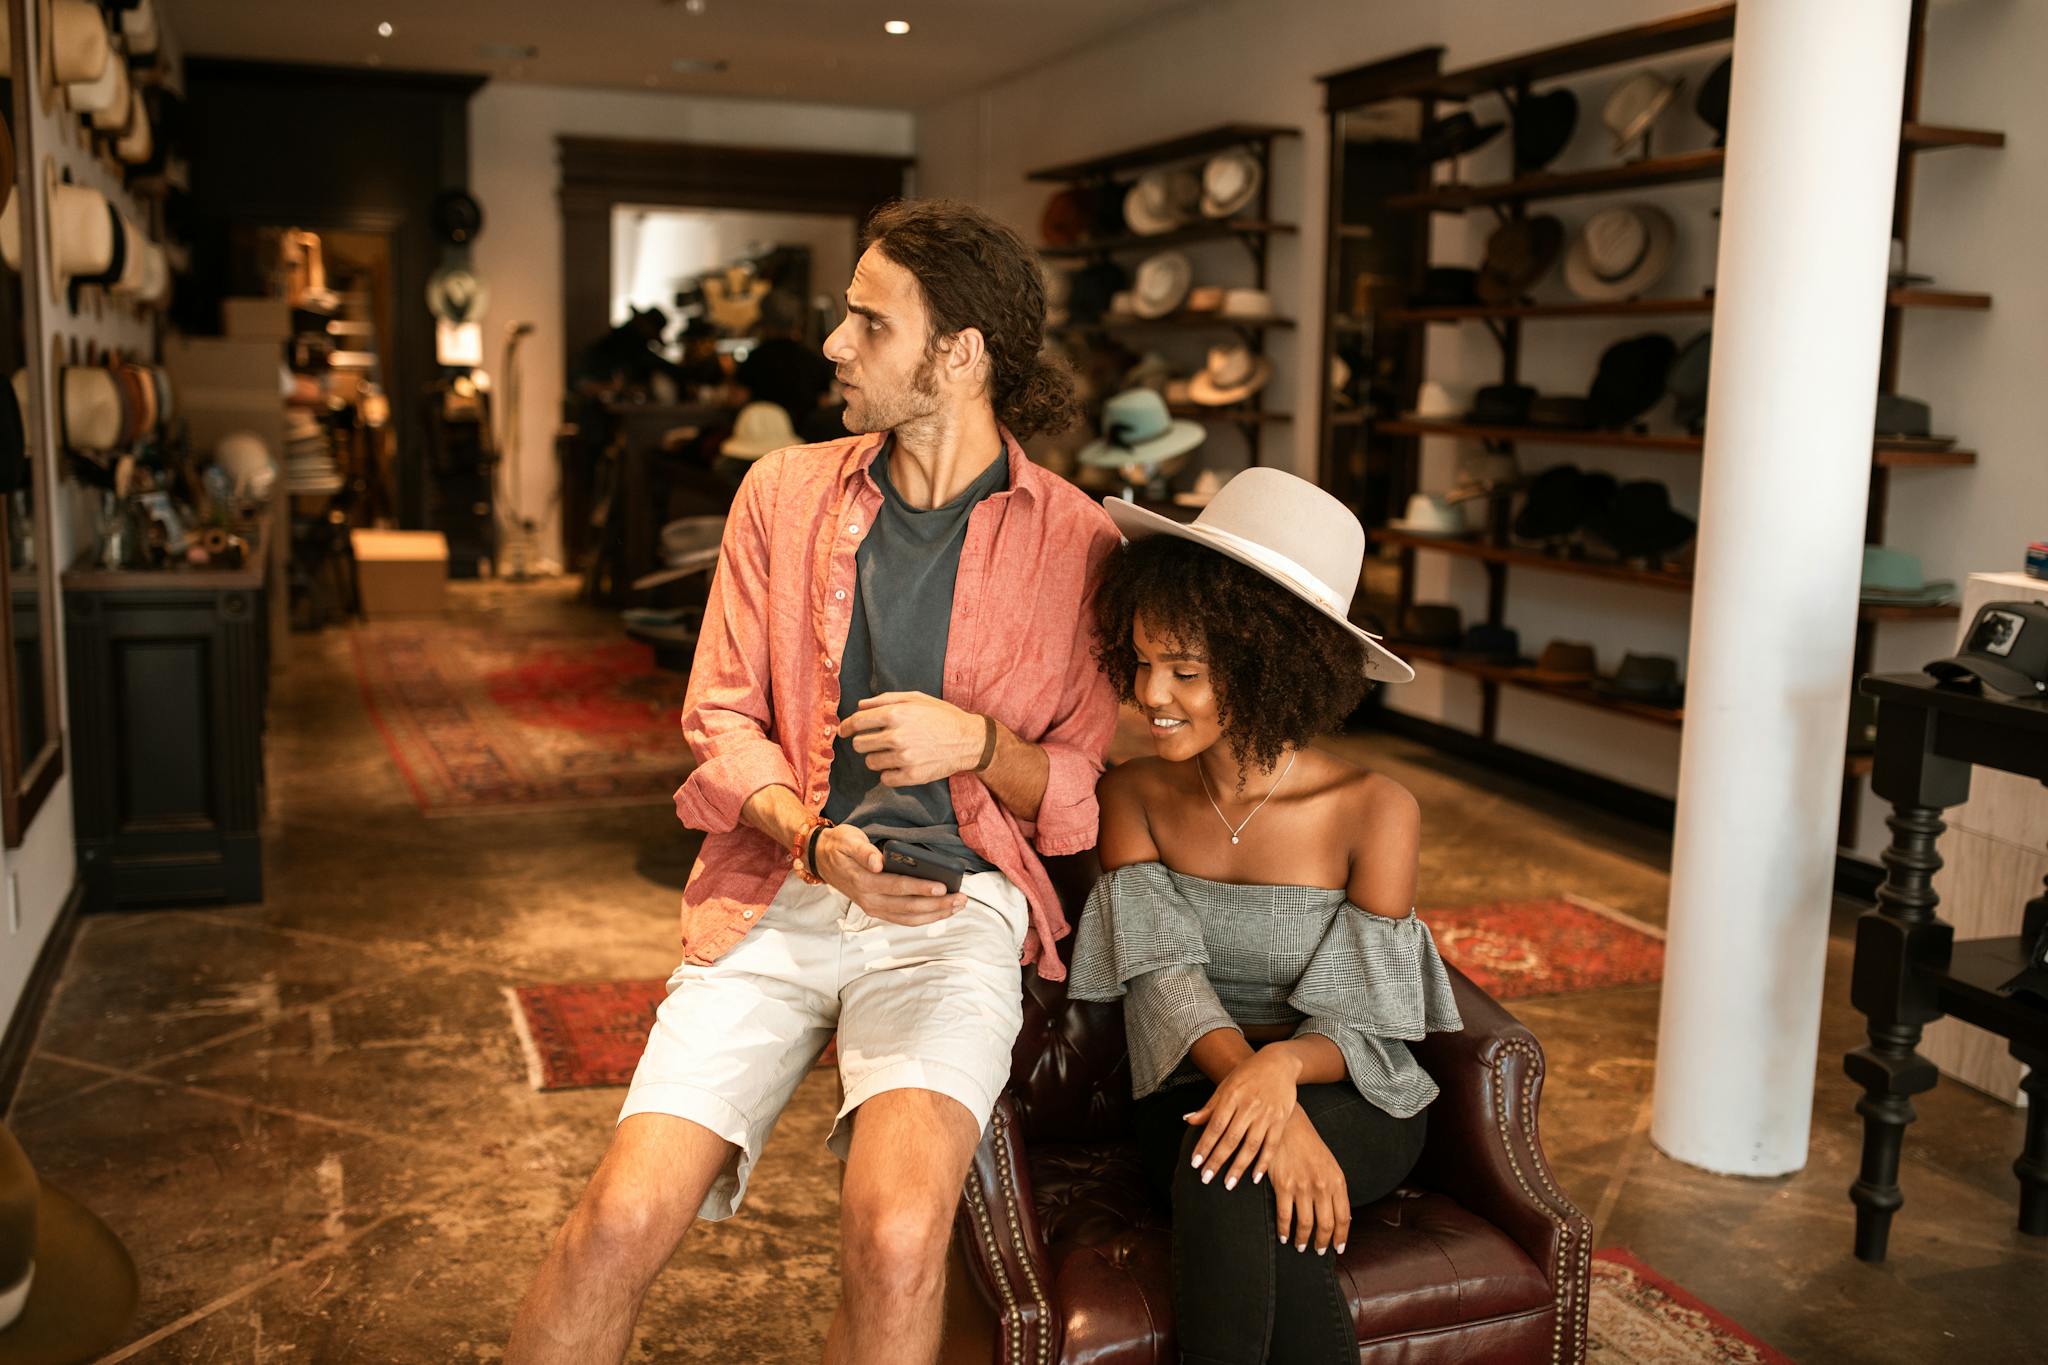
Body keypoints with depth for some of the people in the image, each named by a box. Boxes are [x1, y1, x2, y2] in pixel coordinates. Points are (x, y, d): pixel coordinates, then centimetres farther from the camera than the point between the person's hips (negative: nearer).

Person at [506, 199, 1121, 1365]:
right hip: (779, 896, 2)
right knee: (623, 1221, -18)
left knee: (898, 1236, -27)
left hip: (953, 909, -2)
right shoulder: (784, 493, 12)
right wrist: (812, 838, -9)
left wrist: (978, 742, -13)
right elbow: (722, 722, 11)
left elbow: (1092, 790, 8)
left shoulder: (1078, 543, 3)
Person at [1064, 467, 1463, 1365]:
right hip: (1195, 1094, 2)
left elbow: (1364, 1028, -10)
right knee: (1227, 1154, -33)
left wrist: (1280, 1066, -34)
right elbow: (1165, 982, -12)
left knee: (1231, 1170, -34)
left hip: (1352, 1103, -2)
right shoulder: (1133, 796, -2)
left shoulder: (1373, 811, -10)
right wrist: (1260, 1096, -30)